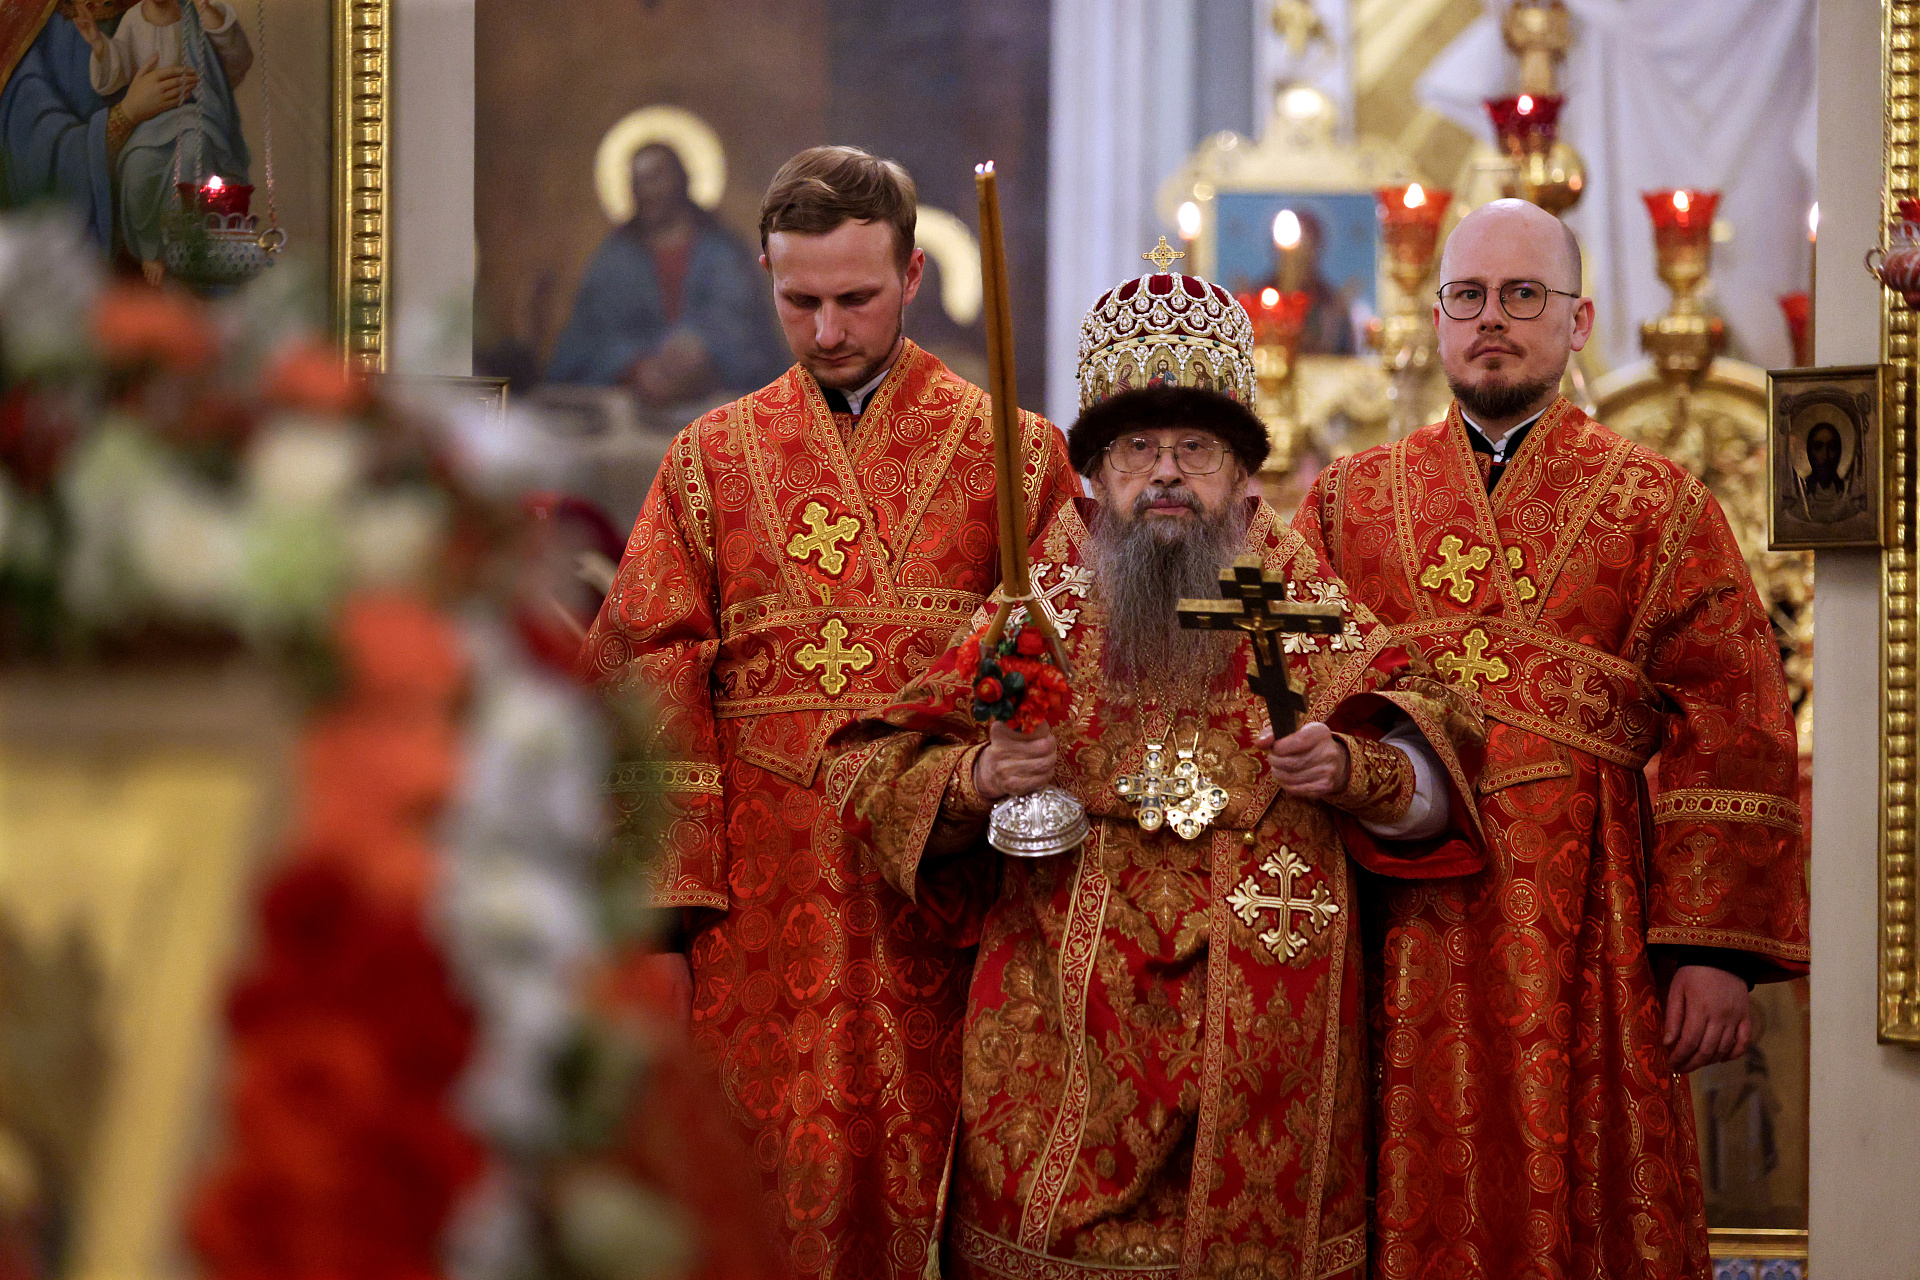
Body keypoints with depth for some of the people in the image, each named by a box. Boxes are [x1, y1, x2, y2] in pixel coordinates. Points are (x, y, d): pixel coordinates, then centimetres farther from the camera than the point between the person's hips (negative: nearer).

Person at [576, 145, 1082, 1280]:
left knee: (916, 1178, -1)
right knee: (774, 1188, 0)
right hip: (761, 905, 1)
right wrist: (662, 910, -2)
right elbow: (655, 688, 5)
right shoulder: (713, 460, 11)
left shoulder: (1015, 454, 6)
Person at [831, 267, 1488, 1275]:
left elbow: (1433, 786, 7)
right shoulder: (1040, 608, 7)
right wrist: (976, 779, -13)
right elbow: (873, 772, 7)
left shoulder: (1309, 610, 7)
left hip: (1262, 1033, 0)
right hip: (1066, 1026, 0)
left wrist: (1354, 770, -13)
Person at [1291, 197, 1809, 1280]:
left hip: (1587, 938, -1)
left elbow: (1732, 736, -1)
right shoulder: (1348, 502, 12)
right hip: (1397, 938, 2)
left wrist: (1718, 946, -9)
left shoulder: (1660, 509, 5)